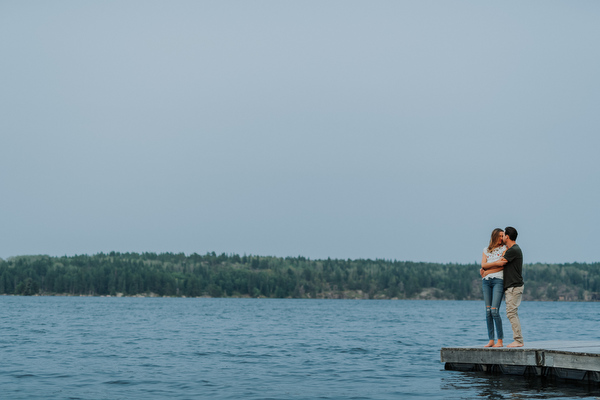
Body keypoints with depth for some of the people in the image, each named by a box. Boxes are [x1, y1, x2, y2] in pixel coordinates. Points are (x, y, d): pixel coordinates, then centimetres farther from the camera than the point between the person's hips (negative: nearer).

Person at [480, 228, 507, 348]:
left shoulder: (504, 248, 5)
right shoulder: (486, 250, 17)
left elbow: (503, 266, -7)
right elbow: (483, 265, 4)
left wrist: (486, 271, -4)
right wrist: (496, 263, -10)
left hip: (498, 280, -4)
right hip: (486, 282, 5)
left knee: (494, 310, -13)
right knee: (488, 311, 1)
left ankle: (500, 340, -7)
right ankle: (491, 340, 4)